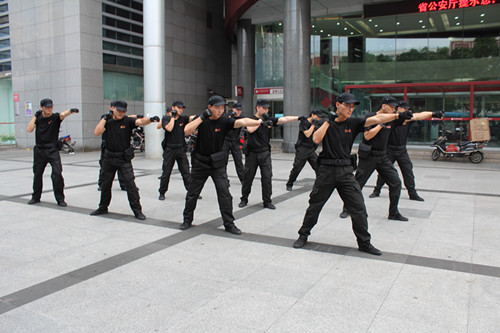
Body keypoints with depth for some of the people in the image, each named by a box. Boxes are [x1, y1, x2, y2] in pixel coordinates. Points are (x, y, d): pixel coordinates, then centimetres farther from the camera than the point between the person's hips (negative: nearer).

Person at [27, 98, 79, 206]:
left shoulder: (55, 117, -4)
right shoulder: (38, 118, 7)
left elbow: (63, 114, -26)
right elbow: (29, 129, -4)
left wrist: (70, 111, -48)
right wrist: (35, 116, -3)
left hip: (53, 150, -4)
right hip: (39, 150, 4)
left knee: (57, 173, -13)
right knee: (37, 174, 15)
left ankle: (60, 199, -2)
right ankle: (36, 197, 33)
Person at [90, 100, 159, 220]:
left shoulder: (128, 121, -5)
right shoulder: (107, 121, 3)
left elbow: (140, 121, -24)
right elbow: (97, 133, -9)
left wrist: (150, 119, -44)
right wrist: (104, 118, -10)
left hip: (124, 159, -4)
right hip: (108, 158, 4)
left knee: (130, 184, -9)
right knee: (105, 184, 17)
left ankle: (137, 210, -1)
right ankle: (103, 207, 36)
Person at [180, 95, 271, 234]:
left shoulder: (224, 121, -10)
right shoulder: (201, 119, -7)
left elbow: (243, 121, -24)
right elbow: (187, 130, -21)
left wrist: (261, 122, -37)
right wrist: (202, 117, -26)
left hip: (218, 163, 0)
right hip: (200, 163, 1)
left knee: (225, 194, -6)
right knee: (192, 193, 11)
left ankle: (229, 224, 7)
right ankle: (187, 220, 30)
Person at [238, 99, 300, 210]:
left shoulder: (269, 120, 7)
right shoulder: (250, 119, -1)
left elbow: (284, 119, -1)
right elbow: (250, 129, -20)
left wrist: (298, 117, -11)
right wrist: (262, 119, -17)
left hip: (265, 153, 2)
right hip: (252, 153, -2)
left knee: (267, 177, -1)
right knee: (248, 177, 5)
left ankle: (267, 201, 9)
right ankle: (244, 199, 21)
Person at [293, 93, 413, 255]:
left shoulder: (353, 123, 5)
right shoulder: (327, 123, 1)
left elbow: (376, 119, -6)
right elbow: (316, 139, -16)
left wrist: (398, 115, -16)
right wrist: (329, 121, -15)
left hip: (346, 172, 2)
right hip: (326, 170, -2)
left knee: (358, 208, 0)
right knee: (314, 205, 7)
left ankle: (364, 242, 15)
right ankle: (303, 235, 26)